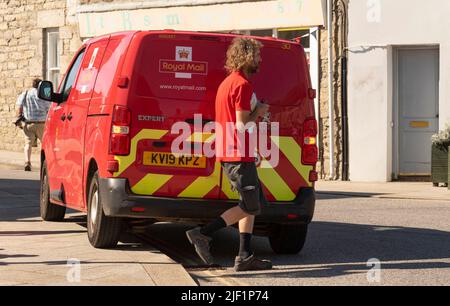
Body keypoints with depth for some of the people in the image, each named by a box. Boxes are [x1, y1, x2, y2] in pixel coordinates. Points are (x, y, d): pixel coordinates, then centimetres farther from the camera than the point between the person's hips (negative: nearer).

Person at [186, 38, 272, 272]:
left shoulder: (227, 82, 18)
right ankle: (203, 234, -8)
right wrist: (258, 112, -3)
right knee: (250, 206, -3)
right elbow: (241, 125, -19)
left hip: (226, 154, 10)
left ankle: (245, 256, 9)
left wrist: (256, 114, 15)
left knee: (252, 202, 13)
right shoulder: (243, 84, -13)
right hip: (239, 156, -10)